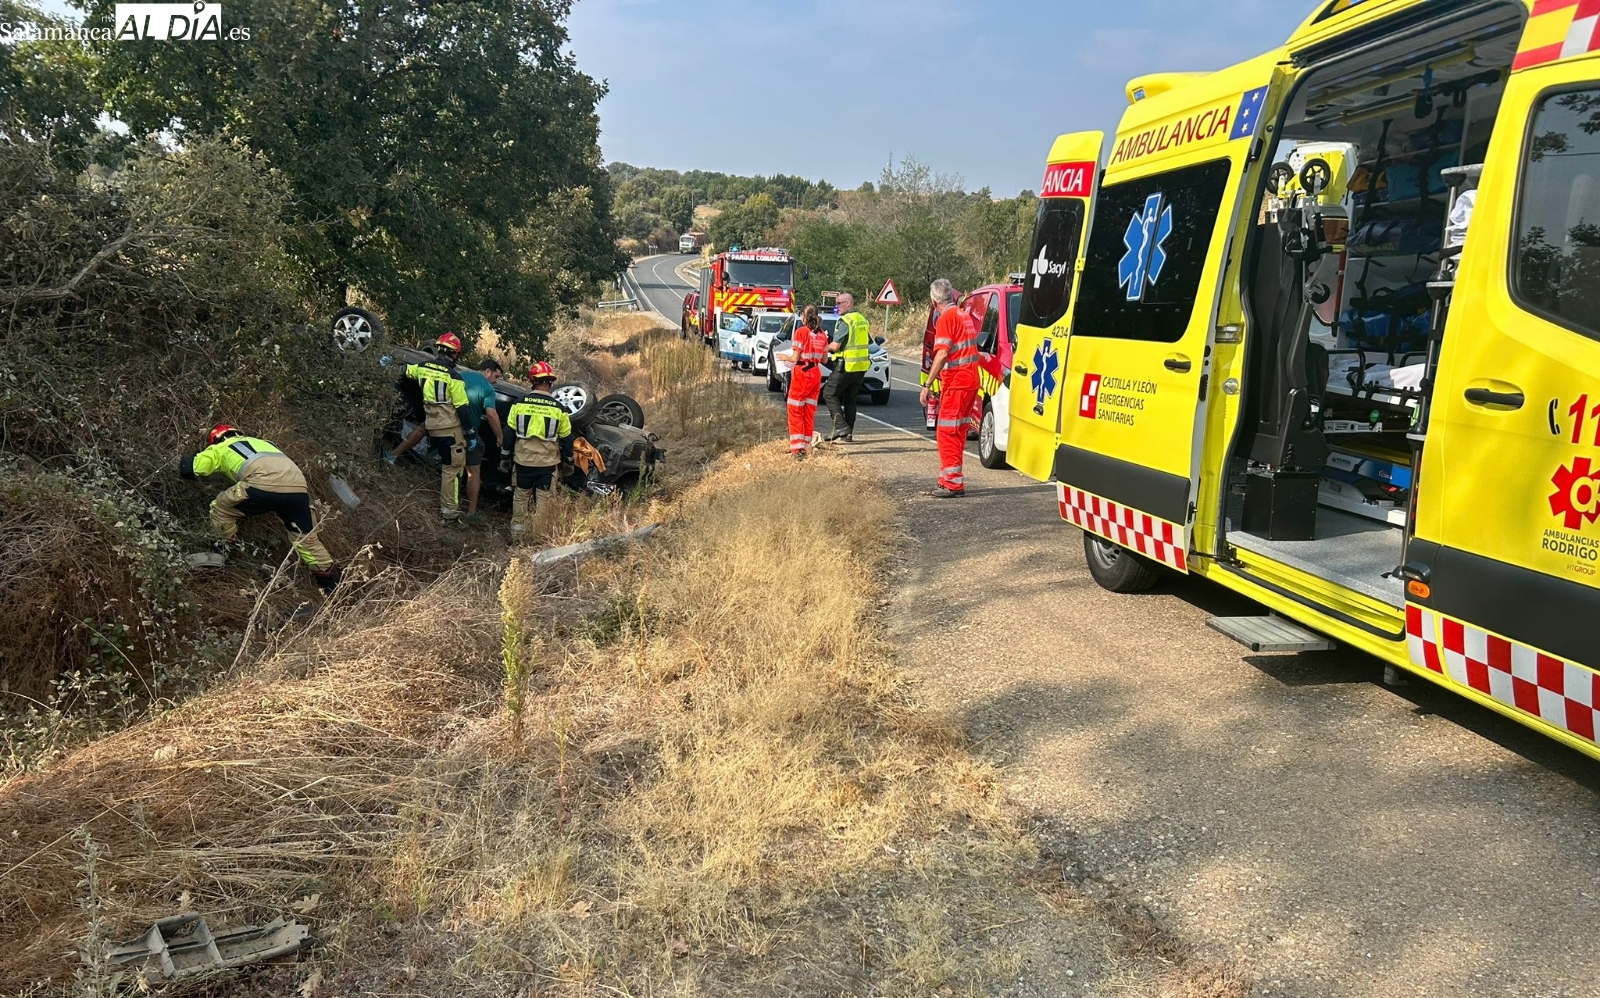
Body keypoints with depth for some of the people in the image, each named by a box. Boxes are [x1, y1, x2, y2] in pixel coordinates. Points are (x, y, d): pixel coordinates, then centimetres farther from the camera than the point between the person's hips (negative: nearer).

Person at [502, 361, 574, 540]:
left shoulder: (519, 404, -5)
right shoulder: (558, 409, -8)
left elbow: (509, 433, 2)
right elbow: (566, 438, 0)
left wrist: (505, 456, 14)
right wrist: (568, 461, 15)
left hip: (522, 461, 1)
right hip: (547, 463, -1)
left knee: (520, 498, 14)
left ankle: (517, 535, 20)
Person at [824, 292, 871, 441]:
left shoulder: (845, 321, -14)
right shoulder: (862, 320, 14)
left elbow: (835, 346, -18)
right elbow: (868, 342, 22)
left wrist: (827, 347, 2)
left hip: (846, 365, -8)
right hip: (861, 366, 8)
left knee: (830, 394, 1)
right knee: (850, 399, 13)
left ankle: (841, 426, -10)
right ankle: (848, 433, 12)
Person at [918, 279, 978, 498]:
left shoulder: (946, 318, -11)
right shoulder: (964, 316, 17)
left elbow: (942, 354, -20)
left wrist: (927, 384, -20)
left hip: (955, 383, -9)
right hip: (970, 381, 9)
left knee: (947, 431, -6)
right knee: (957, 432, 15)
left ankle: (952, 484, -8)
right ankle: (954, 480, 23)